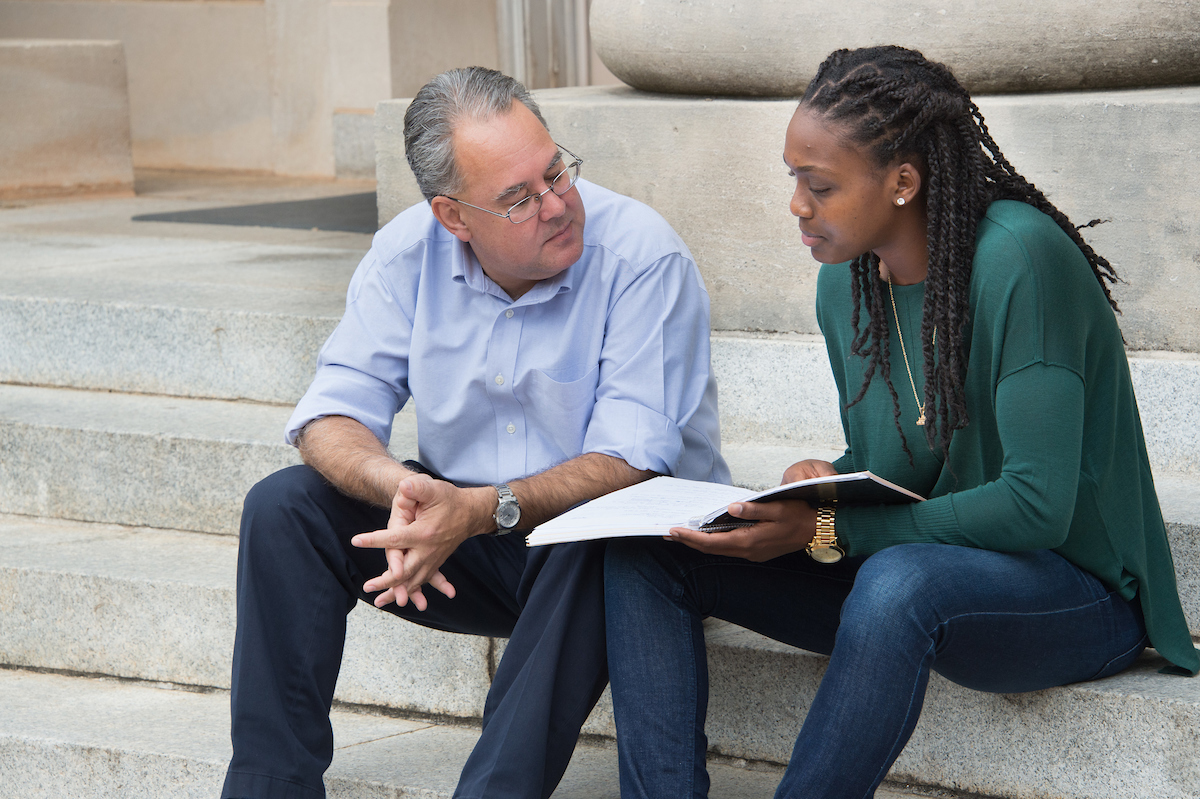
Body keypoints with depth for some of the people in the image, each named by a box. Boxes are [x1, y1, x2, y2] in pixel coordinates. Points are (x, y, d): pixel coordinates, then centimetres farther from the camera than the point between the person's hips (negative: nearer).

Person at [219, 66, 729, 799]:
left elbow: (632, 462, -25)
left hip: (597, 546, -4)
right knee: (284, 507, -14)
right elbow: (334, 415, -7)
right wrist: (401, 487, -30)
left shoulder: (643, 256, -20)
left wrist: (486, 511, -39)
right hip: (466, 549, 4)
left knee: (597, 534, -38)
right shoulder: (409, 253, -6)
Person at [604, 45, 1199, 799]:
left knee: (899, 580, -41)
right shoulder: (846, 282, 3)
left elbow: (1037, 505, -25)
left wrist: (828, 531, -25)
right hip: (899, 571, 8)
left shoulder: (1017, 261, -21)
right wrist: (826, 482, -8)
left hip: (1074, 592, -8)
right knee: (645, 553, -6)